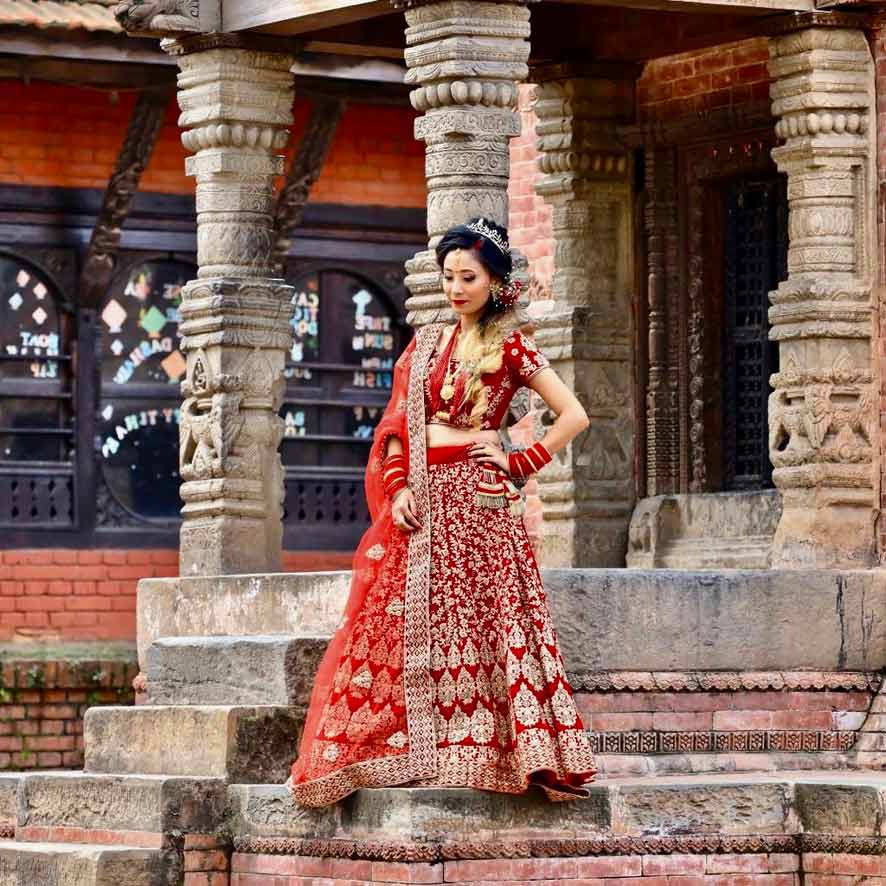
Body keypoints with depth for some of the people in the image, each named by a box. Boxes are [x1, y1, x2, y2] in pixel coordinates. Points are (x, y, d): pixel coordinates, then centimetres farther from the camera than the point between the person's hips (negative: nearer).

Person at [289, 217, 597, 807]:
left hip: (478, 503, -5)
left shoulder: (510, 347, 1)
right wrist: (397, 487, 0)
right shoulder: (427, 344, 16)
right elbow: (398, 425, 14)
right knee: (401, 624, -1)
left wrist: (519, 464, -5)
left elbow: (574, 416, -2)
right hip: (421, 499, 5)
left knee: (479, 620, -10)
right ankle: (406, 752, 2)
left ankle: (480, 751, -10)